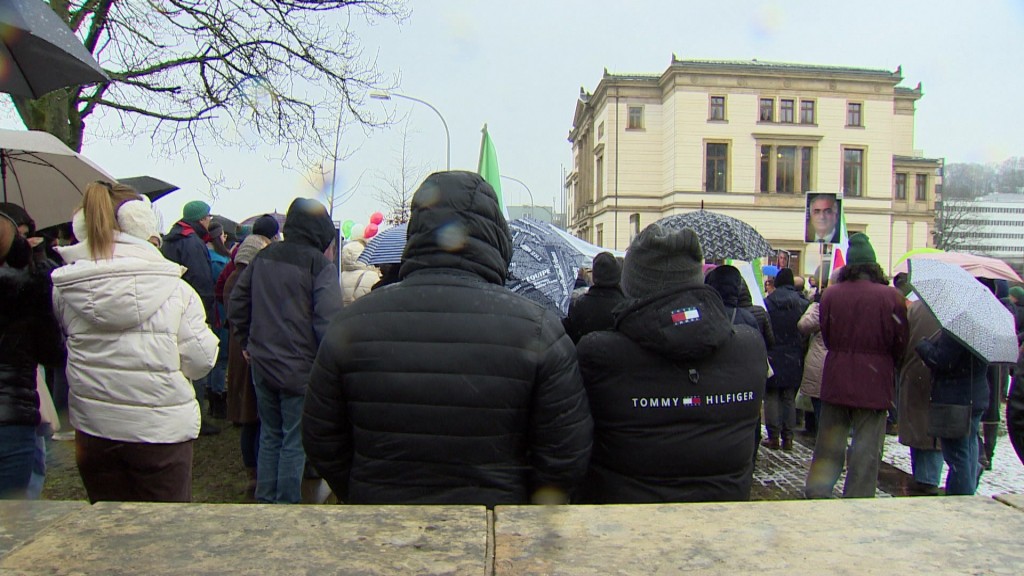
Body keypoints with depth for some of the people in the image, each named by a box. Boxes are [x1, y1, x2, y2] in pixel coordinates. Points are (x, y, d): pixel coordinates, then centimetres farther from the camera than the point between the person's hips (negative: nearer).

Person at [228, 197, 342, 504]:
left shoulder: (263, 257, 7)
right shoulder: (320, 265, -13)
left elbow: (236, 303, 13)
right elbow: (328, 321, -21)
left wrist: (246, 342, 21)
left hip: (262, 364, 6)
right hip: (300, 369, -6)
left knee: (270, 435, 20)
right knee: (295, 441, 5)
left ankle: (264, 498, 29)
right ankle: (286, 501, 13)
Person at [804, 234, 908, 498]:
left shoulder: (830, 294, -5)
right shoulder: (890, 296, -10)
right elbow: (900, 342, -3)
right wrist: (887, 367, 14)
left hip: (835, 381, 2)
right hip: (874, 383, -2)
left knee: (829, 444, 14)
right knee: (866, 450, 8)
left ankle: (816, 492, 14)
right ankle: (857, 497, 14)